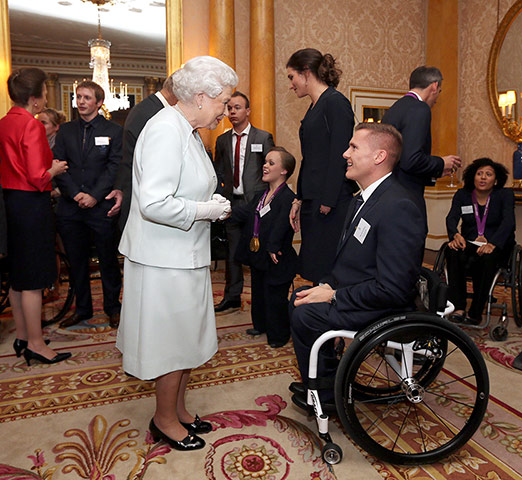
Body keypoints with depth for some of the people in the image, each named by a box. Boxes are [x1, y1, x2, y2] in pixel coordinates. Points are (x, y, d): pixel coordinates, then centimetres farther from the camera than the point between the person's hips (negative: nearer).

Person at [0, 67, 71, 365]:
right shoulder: (31, 125, -16)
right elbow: (38, 178, -21)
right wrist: (55, 170, -2)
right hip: (32, 204, -9)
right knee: (33, 280, 0)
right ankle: (35, 344, 12)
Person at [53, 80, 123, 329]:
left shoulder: (114, 131, 2)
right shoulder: (65, 130, 12)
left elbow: (115, 167, -6)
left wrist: (94, 196, -14)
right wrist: (76, 194, -10)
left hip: (101, 206, -3)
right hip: (70, 207, 4)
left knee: (108, 260, 5)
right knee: (77, 261, 12)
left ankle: (112, 308, 21)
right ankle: (82, 308, 26)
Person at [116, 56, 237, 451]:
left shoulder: (188, 131, 14)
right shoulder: (165, 130, -20)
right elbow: (154, 203, -28)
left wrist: (212, 204, 6)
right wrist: (206, 211, -18)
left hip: (185, 254, 10)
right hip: (164, 259, -10)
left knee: (186, 337, 19)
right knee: (171, 340, 5)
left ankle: (178, 410, 37)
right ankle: (165, 420, 28)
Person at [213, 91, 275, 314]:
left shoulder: (264, 138, 1)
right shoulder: (222, 140, 13)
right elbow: (218, 173, 16)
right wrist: (220, 198, 3)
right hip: (231, 202, 4)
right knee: (233, 250, 8)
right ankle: (232, 297, 19)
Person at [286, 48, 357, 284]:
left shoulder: (336, 103, -8)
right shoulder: (314, 108, 18)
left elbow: (339, 156, -16)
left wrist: (328, 202, -18)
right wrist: (299, 200, 18)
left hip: (332, 204, -9)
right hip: (312, 201, 9)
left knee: (329, 271, -4)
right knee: (314, 269, 12)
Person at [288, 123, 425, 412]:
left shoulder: (398, 207, -25)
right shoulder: (364, 199, 8)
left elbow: (392, 289, -28)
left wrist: (333, 297, -20)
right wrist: (328, 286, -1)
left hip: (383, 310, -10)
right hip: (353, 291, 10)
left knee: (304, 316, -16)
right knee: (299, 297, 12)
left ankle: (326, 394, 8)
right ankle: (329, 375, 23)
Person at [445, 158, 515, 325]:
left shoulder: (505, 194, 1)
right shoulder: (462, 195, 8)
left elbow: (508, 221, -16)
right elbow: (451, 218, -8)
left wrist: (492, 244, -35)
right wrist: (456, 235, -33)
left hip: (497, 245, -1)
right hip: (469, 243, 2)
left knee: (486, 257, -37)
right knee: (452, 251, -33)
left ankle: (475, 313, -32)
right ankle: (458, 308, -36)